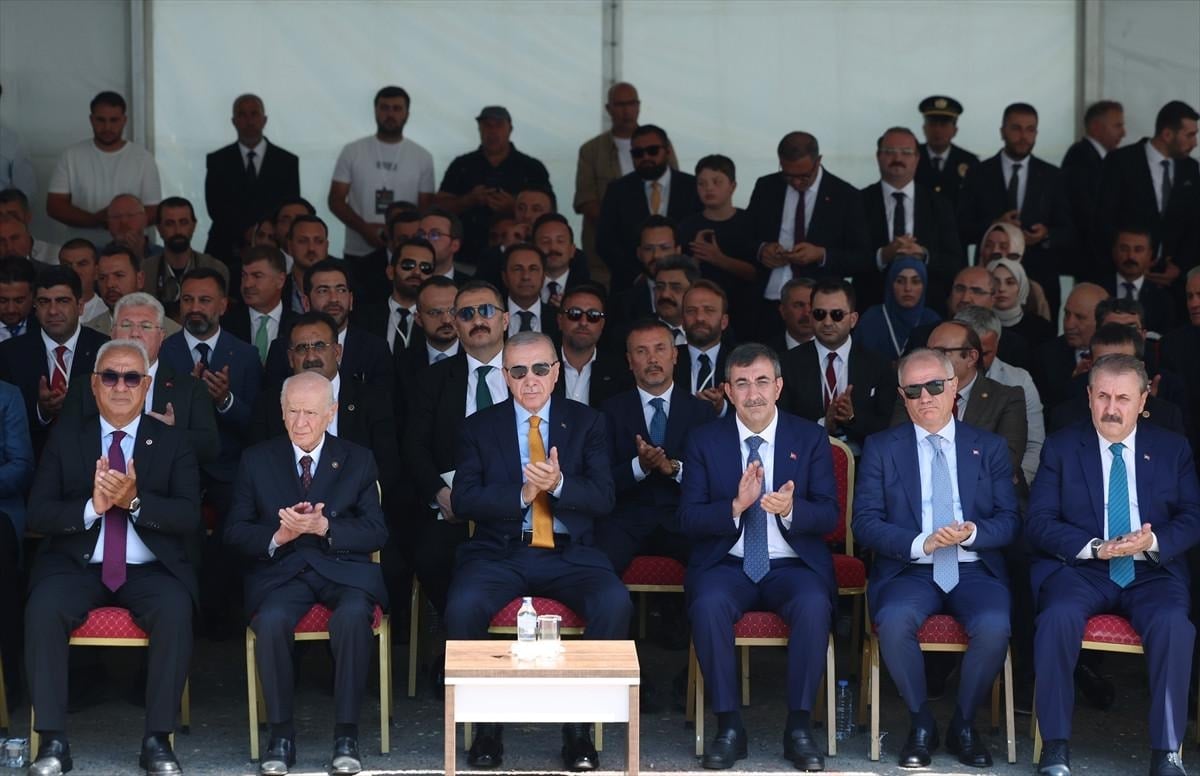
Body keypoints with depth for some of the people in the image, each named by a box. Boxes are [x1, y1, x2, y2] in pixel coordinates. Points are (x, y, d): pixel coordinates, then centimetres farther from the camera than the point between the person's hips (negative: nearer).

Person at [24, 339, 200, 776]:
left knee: (175, 609, -33)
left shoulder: (172, 443, 9)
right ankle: (53, 741, -23)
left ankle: (157, 740, -23)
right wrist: (92, 506, -17)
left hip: (149, 570, -1)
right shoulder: (65, 440, 11)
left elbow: (190, 516, -3)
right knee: (43, 607, -31)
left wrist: (135, 502, -19)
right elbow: (38, 515, 1)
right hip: (78, 567, 1)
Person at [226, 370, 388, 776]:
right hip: (281, 571, 0)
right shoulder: (258, 460, 11)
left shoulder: (358, 460, 10)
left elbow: (376, 532, 2)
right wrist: (278, 536, -14)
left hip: (343, 569, 0)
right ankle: (281, 736, -19)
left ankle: (346, 736, -24)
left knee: (352, 616, -35)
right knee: (271, 620, -33)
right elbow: (235, 531, 7)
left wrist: (324, 527, -15)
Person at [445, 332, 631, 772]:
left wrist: (558, 485, -20)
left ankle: (579, 726, -16)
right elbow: (463, 501, -1)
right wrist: (522, 495, -16)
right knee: (462, 607, -31)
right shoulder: (479, 427, 10)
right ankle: (486, 724, -12)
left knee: (616, 604, -30)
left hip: (569, 554, 0)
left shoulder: (586, 423, 10)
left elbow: (603, 499, -1)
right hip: (500, 553, 0)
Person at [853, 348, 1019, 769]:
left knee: (994, 625, -32)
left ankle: (963, 725, -6)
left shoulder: (989, 447, 11)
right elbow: (865, 524, -1)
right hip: (910, 571, -1)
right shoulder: (880, 448, 8)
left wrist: (973, 533, -17)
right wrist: (921, 544, -17)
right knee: (894, 621, -34)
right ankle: (921, 725, -9)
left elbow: (1010, 521, 5)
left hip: (975, 571, 1)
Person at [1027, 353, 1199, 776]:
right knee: (1058, 617, -33)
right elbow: (1038, 523, 0)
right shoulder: (1061, 447, 8)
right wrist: (1096, 548, -15)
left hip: (1152, 572, 1)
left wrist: (1154, 542, -15)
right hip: (1080, 569, -1)